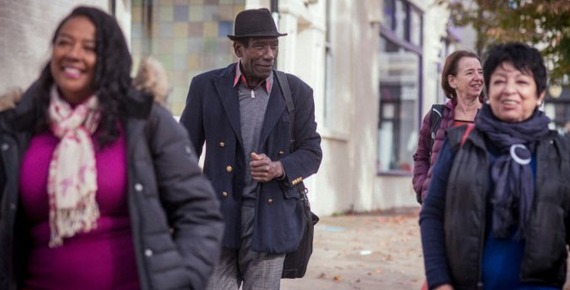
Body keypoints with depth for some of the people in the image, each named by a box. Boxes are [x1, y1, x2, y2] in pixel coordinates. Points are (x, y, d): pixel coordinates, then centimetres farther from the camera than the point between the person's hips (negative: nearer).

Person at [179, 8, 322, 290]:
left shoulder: (297, 92, 4)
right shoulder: (206, 86, 2)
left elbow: (311, 152, 7)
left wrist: (280, 168, -14)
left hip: (270, 219, 1)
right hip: (218, 214, -1)